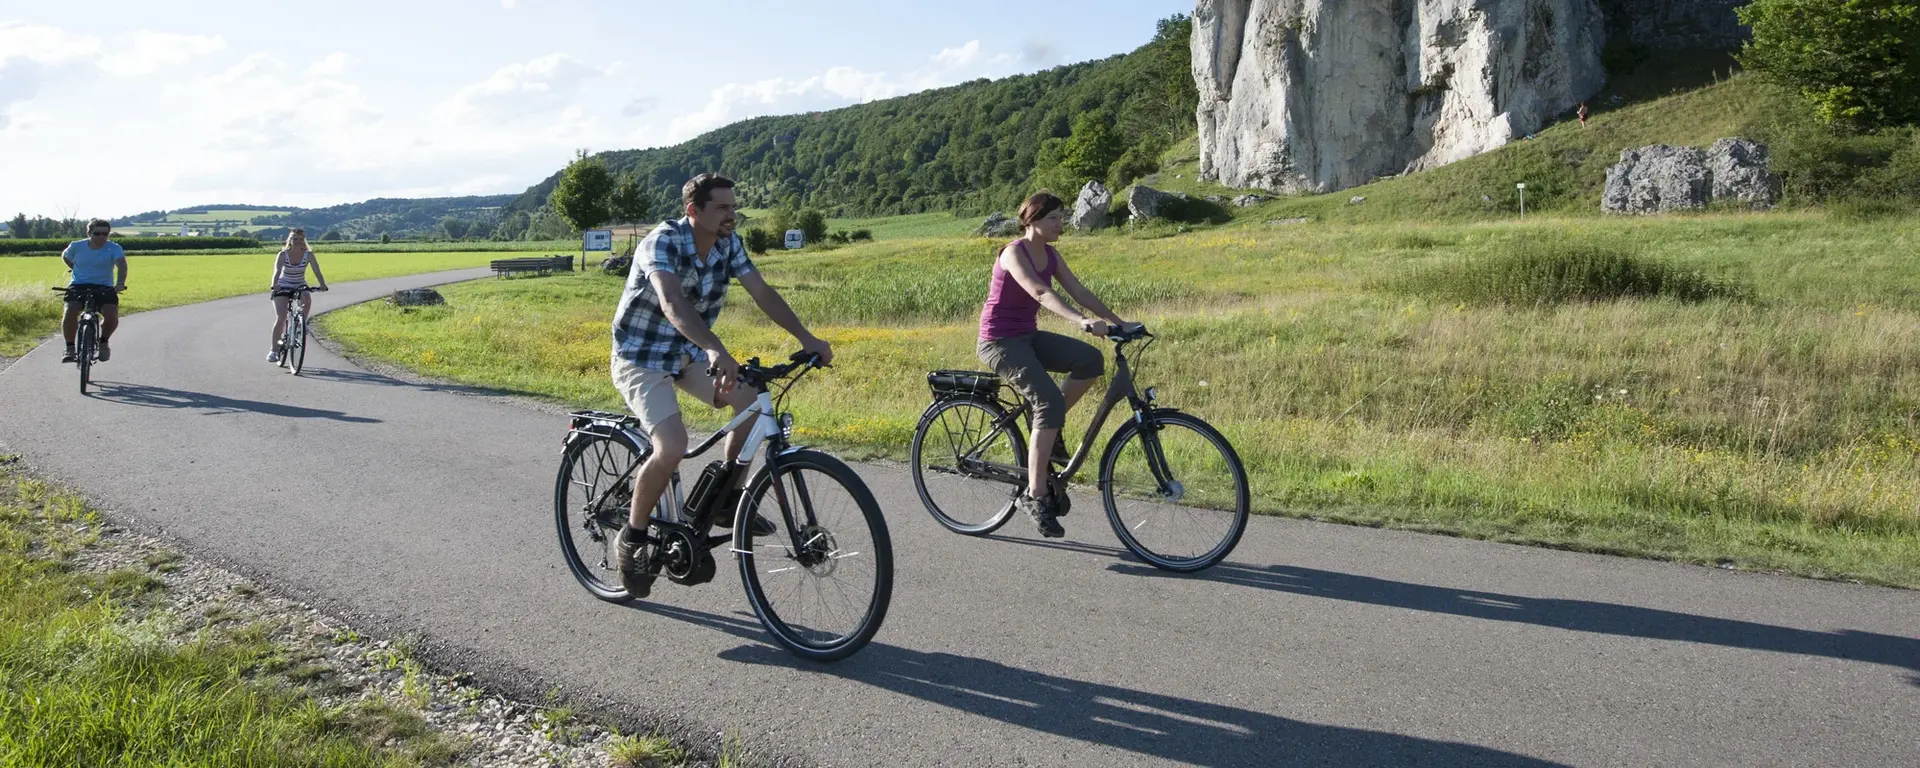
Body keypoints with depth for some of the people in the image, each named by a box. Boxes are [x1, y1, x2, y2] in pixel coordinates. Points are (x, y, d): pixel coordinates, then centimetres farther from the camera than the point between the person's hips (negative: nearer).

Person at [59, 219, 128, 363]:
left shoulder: (114, 248, -8)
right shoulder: (77, 246, 0)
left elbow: (121, 263, -26)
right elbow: (64, 256, 23)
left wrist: (120, 282, -44)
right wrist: (76, 269, 11)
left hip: (104, 287, -1)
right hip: (78, 285, 1)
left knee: (112, 315, -25)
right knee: (70, 313, -25)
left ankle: (103, 342, 6)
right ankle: (69, 348, -7)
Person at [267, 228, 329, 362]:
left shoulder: (308, 254, -13)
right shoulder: (283, 254, -16)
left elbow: (316, 271, -24)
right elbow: (277, 271, -31)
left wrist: (323, 285, -43)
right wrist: (274, 285, -51)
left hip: (300, 286, 1)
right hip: (282, 287, -1)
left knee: (307, 299, -34)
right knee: (281, 318, -12)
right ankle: (273, 349, -1)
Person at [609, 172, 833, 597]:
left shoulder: (729, 243, -4)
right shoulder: (663, 241, -26)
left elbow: (762, 292, -7)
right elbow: (672, 303, -42)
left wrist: (807, 339, -18)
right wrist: (716, 350, -58)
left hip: (687, 354, 7)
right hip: (640, 358, -7)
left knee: (752, 398, -12)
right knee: (672, 447, -24)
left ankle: (729, 499, 6)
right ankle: (632, 539, -2)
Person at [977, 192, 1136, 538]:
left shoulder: (1051, 255, 6)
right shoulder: (1014, 253, -18)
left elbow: (1079, 291, 2)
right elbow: (1041, 293, -34)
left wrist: (1118, 321, -9)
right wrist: (1083, 321, -47)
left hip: (1029, 336, 8)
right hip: (999, 341, -8)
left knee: (1091, 360, -15)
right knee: (1049, 402, -23)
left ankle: (1049, 431, 2)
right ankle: (1034, 495, -16)